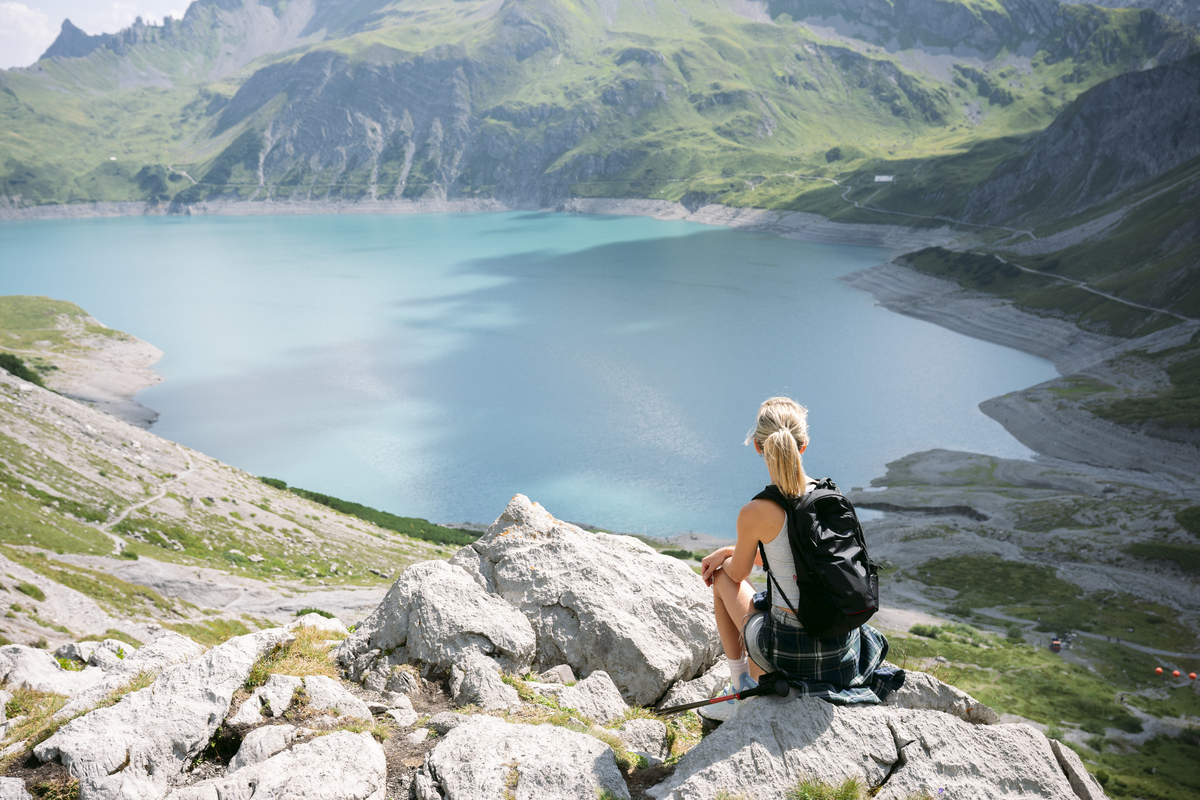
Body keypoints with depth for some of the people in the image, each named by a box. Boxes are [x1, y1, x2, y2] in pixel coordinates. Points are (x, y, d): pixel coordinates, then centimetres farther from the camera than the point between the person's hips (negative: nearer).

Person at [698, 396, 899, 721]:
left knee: (722, 579, 23)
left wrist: (725, 558, 25)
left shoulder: (755, 514, -19)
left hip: (790, 649, -5)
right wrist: (726, 551, 20)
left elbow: (738, 572, 1)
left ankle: (742, 688, 29)